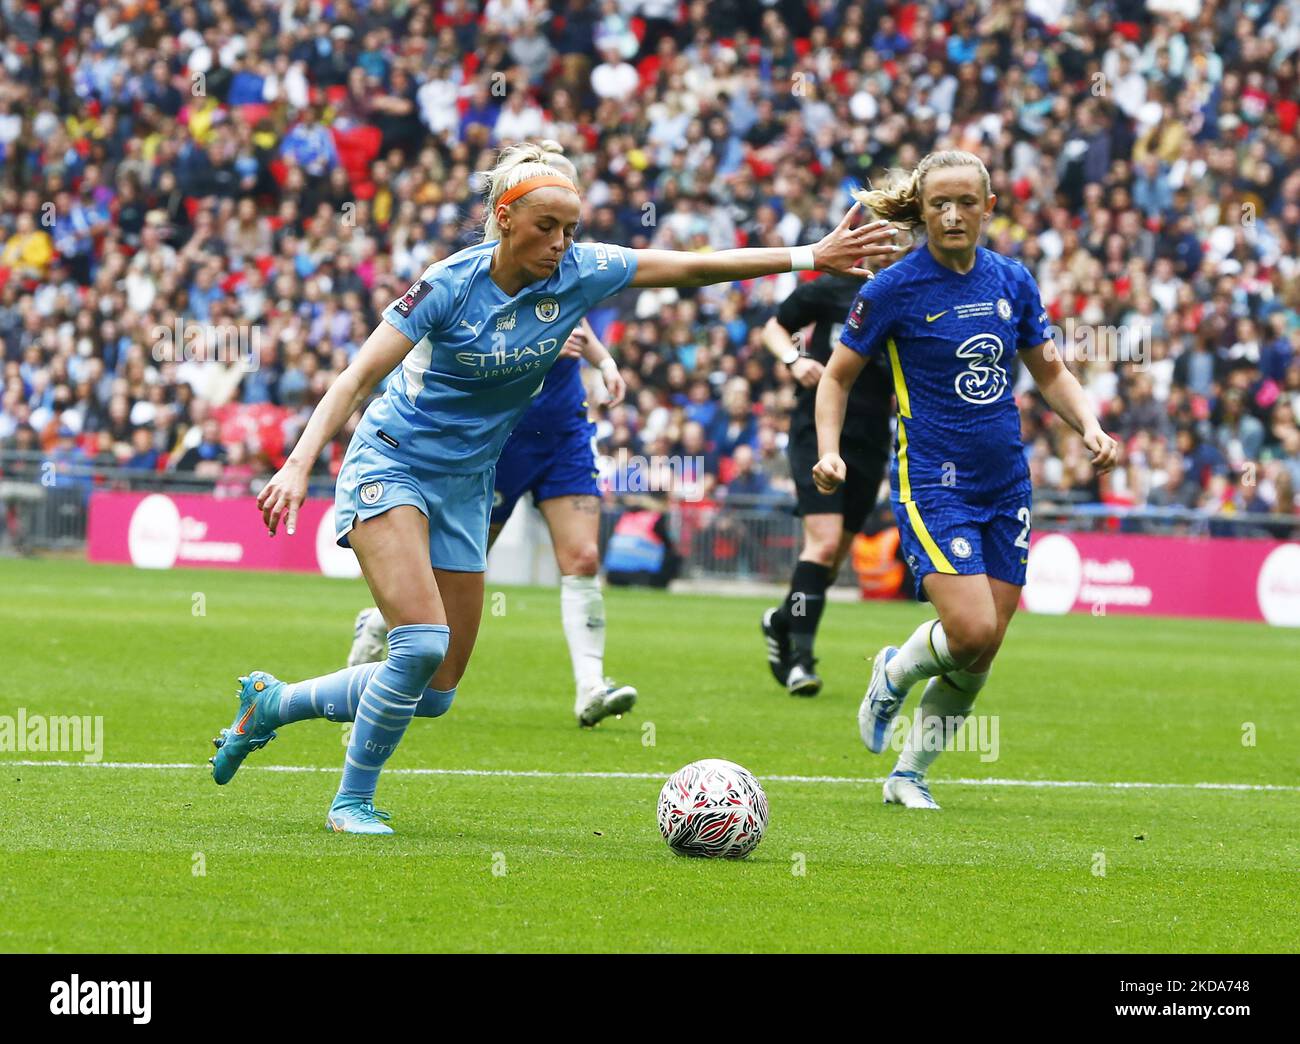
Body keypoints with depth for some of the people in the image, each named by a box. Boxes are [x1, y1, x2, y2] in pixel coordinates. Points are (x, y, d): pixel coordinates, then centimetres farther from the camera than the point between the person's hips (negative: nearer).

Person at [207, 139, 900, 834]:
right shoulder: (451, 284, -20)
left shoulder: (579, 273, -8)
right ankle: (352, 801, -5)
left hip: (466, 486, 6)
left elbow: (697, 267, -4)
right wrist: (299, 464, -30)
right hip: (390, 465, -6)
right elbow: (358, 378, -19)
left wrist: (811, 257, -8)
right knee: (422, 644, -24)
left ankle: (270, 702, 26)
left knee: (433, 693, 5)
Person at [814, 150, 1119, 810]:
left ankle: (910, 774, 20)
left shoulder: (1012, 282, 5)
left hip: (1005, 484, 5)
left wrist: (1090, 428, 1)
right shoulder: (894, 288, -7)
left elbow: (1049, 371, 17)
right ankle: (894, 674, 13)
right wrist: (829, 452, -11)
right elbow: (838, 376, 3)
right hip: (932, 482, -5)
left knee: (979, 656, 3)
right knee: (971, 631, -20)